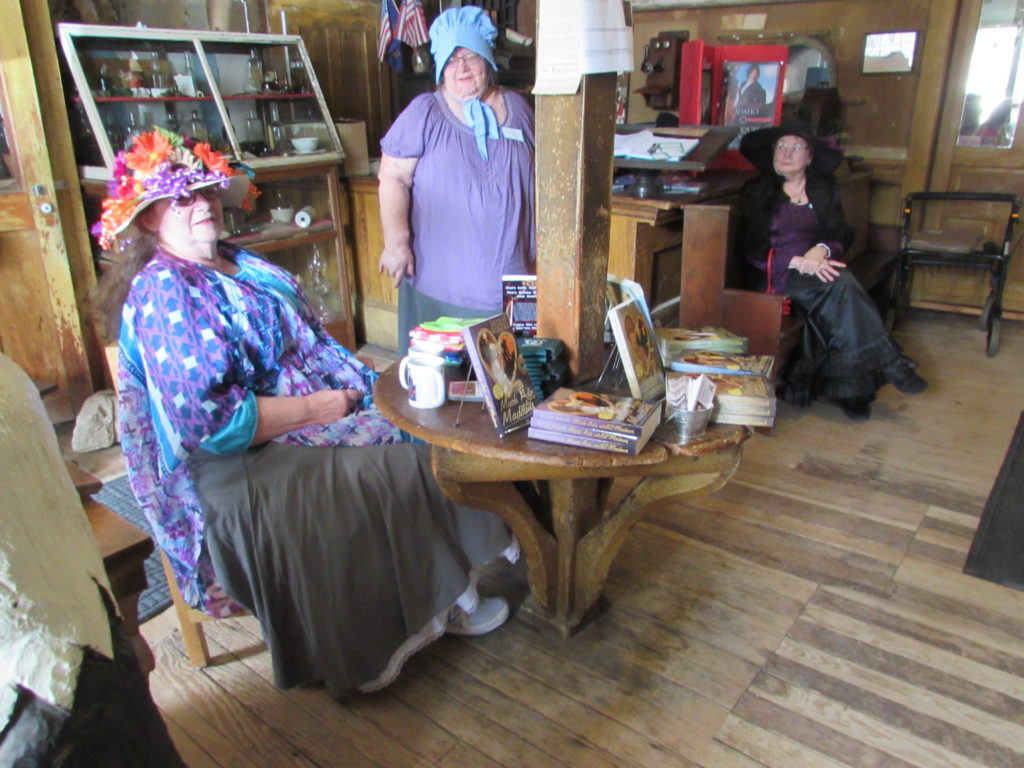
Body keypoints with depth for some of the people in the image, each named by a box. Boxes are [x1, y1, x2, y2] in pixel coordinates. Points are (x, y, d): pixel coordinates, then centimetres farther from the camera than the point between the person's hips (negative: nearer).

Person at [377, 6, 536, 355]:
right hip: (442, 280, -3)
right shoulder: (423, 113, -1)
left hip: (513, 275, 3)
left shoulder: (517, 108, 11)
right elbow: (393, 178, -5)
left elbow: (538, 180, 18)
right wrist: (396, 242, -14)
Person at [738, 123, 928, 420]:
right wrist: (799, 261, -19)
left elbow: (840, 236, 8)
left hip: (817, 266, 3)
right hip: (775, 274, -3)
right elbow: (755, 250, -3)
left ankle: (849, 390, -26)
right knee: (841, 284, -30)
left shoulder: (824, 189, 17)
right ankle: (887, 361, -24)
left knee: (835, 301, -31)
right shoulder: (757, 192, 7)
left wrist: (821, 250, -17)